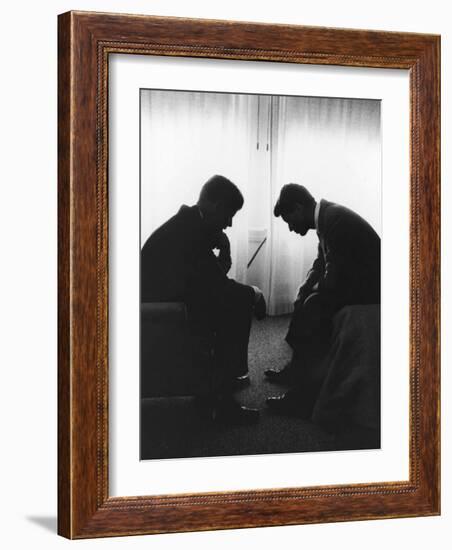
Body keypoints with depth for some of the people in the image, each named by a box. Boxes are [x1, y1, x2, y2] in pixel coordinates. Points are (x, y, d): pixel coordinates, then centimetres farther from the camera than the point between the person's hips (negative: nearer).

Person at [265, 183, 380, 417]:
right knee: (306, 302, 13)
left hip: (369, 290, -10)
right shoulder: (326, 215, 7)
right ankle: (296, 369, 23)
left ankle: (305, 395, -13)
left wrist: (311, 290, -5)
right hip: (355, 282, 10)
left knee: (314, 306, -19)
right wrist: (302, 293, 2)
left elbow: (333, 282, -24)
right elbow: (319, 266, 15)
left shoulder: (335, 220, -23)